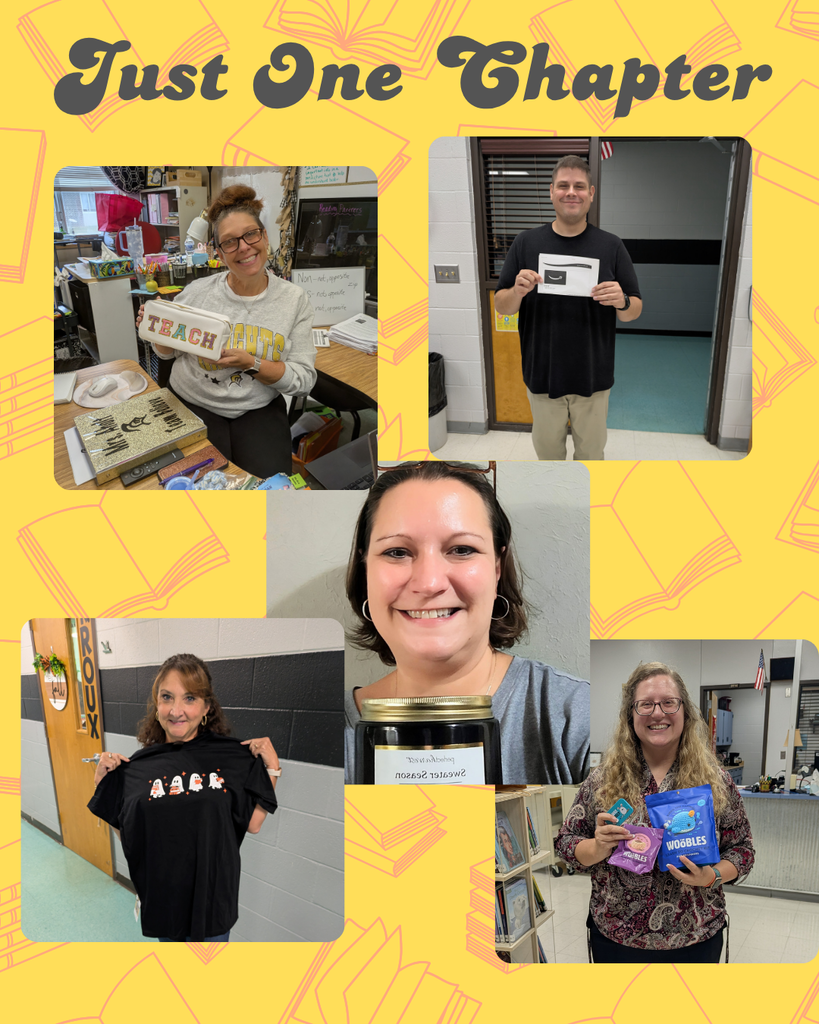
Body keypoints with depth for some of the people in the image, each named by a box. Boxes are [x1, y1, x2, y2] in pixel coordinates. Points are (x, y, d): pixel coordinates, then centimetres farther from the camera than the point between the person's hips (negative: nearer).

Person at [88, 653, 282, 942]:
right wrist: (103, 782, -4)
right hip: (159, 893, 2)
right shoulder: (136, 766, -5)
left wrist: (272, 767, -11)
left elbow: (253, 823, -6)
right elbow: (125, 835, 2)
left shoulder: (231, 756, -8)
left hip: (212, 892, -1)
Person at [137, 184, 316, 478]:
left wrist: (251, 364, -20)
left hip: (259, 409, 0)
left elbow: (304, 379, -6)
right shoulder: (197, 292, -3)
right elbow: (169, 352, 11)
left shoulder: (294, 299, -3)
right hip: (193, 404, 0)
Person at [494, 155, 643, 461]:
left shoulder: (611, 246, -2)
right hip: (542, 374, 0)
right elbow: (502, 306, 1)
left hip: (593, 375, 0)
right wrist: (517, 292, -21)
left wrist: (622, 301, -22)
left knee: (590, 451, 14)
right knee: (547, 449, 15)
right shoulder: (526, 243, 0)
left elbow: (634, 311, 1)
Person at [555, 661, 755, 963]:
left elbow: (742, 848, 2)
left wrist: (713, 876, -17)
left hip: (696, 940, 0)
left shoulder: (715, 780, -4)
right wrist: (598, 848, -19)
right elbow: (565, 843, 0)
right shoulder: (603, 779, -4)